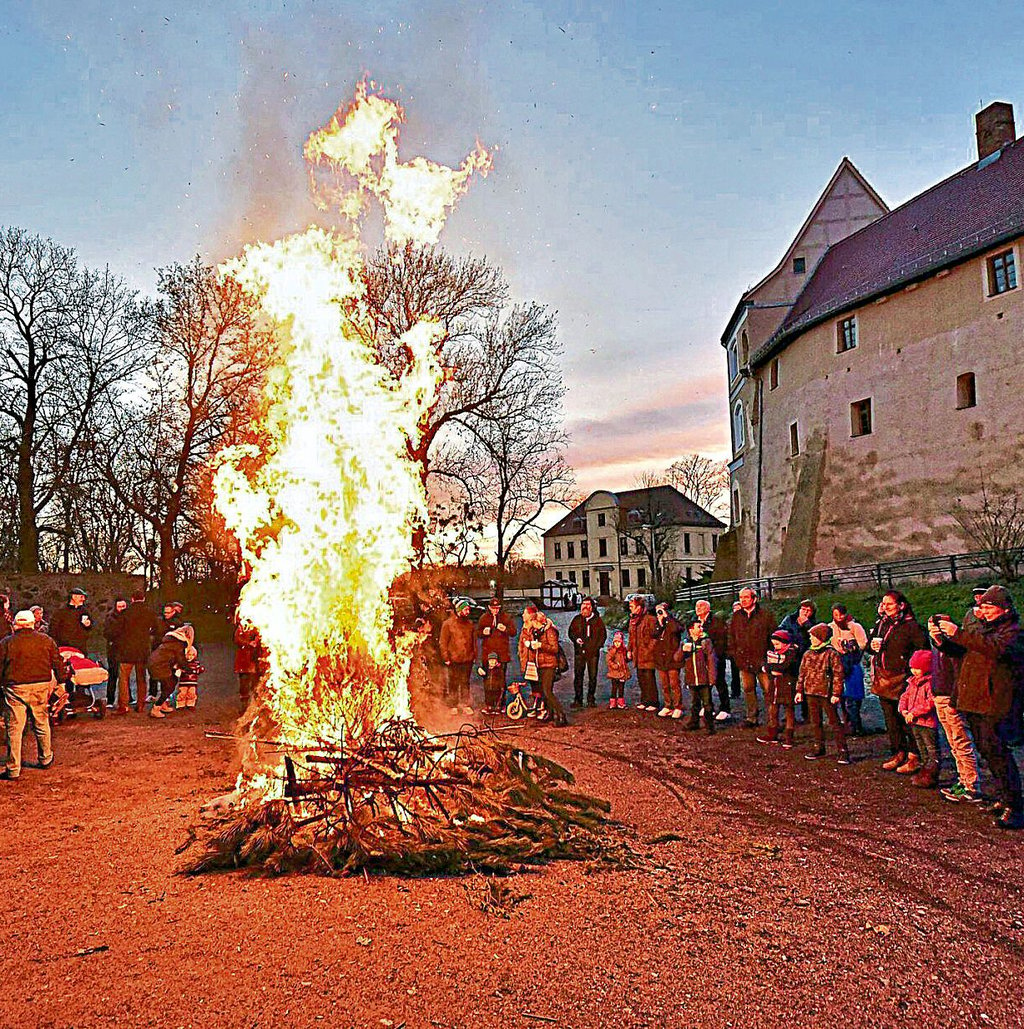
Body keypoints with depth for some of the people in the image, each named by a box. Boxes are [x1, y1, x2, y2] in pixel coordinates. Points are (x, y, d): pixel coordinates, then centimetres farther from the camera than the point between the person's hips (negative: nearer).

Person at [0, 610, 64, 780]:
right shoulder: (45, 640, 4)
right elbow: (58, 664, 8)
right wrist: (61, 680, 18)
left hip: (15, 688, -2)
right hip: (41, 687, 2)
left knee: (14, 728, 4)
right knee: (42, 724, 17)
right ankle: (46, 759, 30)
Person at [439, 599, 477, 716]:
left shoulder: (470, 624, 9)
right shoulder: (448, 624, -5)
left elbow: (474, 641, 16)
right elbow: (443, 642, -4)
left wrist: (474, 655, 12)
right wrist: (446, 657, -8)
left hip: (468, 659, 3)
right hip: (454, 660, -3)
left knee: (465, 683, 9)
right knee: (453, 684, 6)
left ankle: (466, 705, 15)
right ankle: (453, 706, 15)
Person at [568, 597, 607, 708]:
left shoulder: (597, 620, 5)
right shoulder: (577, 619, 9)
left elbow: (603, 634, 7)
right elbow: (570, 632, 15)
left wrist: (598, 646, -6)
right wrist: (576, 639, -5)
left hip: (593, 652, -1)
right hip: (579, 652, 1)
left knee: (592, 676, 2)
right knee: (578, 676, 1)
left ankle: (591, 700, 11)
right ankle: (578, 700, 8)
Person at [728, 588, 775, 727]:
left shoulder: (765, 615, -1)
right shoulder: (736, 617, 9)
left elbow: (773, 636, 1)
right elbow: (731, 637, 16)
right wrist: (734, 653, 9)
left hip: (762, 659, -4)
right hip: (744, 660, 4)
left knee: (768, 690, -2)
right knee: (748, 689, 11)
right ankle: (752, 718, 20)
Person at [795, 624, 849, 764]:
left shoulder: (831, 653, -10)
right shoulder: (808, 654, 8)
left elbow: (838, 674, -11)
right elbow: (802, 673, 14)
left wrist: (836, 693, -14)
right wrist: (799, 690, 10)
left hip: (826, 693, -6)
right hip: (811, 693, 6)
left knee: (835, 722, -1)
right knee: (816, 722, 14)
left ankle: (843, 751, 4)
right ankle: (819, 748, 25)